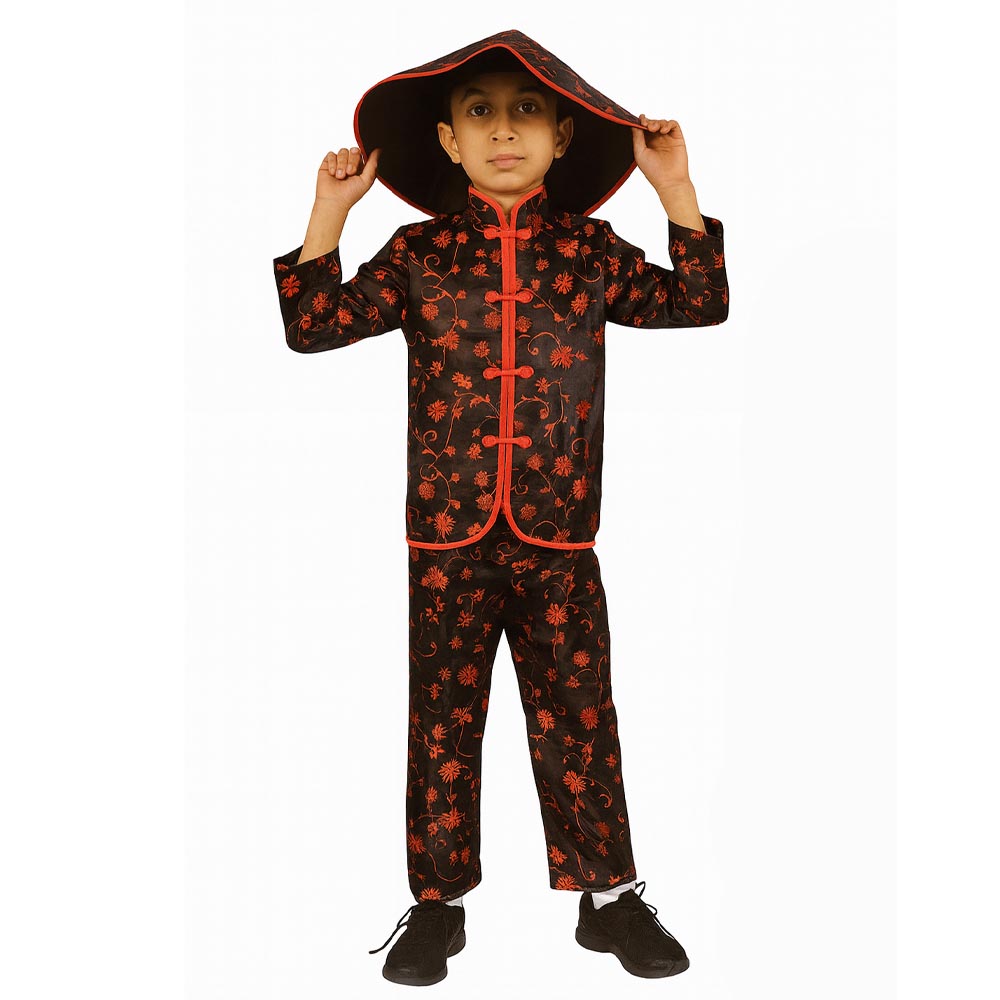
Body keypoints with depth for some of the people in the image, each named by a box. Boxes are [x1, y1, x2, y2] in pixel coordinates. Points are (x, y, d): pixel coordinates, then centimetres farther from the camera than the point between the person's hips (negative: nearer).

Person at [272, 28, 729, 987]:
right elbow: (314, 324, 3)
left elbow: (698, 301, 7)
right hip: (445, 541, 0)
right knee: (442, 724, 9)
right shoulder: (418, 253, 4)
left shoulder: (589, 250, 7)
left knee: (579, 723, 8)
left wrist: (675, 189, 2)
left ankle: (610, 893, 26)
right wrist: (327, 214, -3)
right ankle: (438, 901, 26)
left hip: (559, 543, 0)